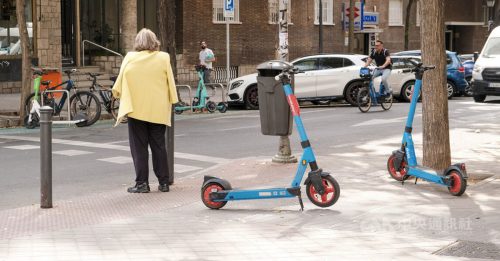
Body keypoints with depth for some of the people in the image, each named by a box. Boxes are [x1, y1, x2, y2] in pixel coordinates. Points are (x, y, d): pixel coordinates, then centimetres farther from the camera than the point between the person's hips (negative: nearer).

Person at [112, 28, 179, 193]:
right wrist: (171, 102, 11)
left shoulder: (130, 58, -4)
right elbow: (170, 83, 0)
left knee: (139, 147, 5)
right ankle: (163, 182, 12)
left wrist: (117, 93, 19)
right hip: (158, 110, 2)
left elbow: (120, 82, 1)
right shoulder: (163, 58, -2)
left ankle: (142, 183, 3)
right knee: (159, 146, 10)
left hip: (136, 109, -1)